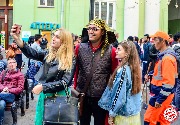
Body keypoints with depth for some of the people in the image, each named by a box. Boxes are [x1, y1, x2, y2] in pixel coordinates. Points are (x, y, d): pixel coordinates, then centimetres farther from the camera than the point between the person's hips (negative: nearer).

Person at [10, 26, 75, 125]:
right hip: (44, 94, 5)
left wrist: (42, 86, -21)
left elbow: (65, 82, -16)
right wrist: (17, 38, -27)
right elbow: (32, 53, -12)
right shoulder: (48, 55, 4)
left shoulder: (70, 60, -9)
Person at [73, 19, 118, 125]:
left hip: (102, 97, -2)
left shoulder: (111, 51, -8)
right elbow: (75, 71, 6)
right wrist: (75, 89, 3)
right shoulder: (80, 48, -1)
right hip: (83, 96, 2)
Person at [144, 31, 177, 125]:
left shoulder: (167, 58, -20)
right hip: (160, 93, 10)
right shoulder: (163, 55, 12)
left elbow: (168, 82, -24)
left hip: (162, 95, -10)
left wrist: (159, 99, -22)